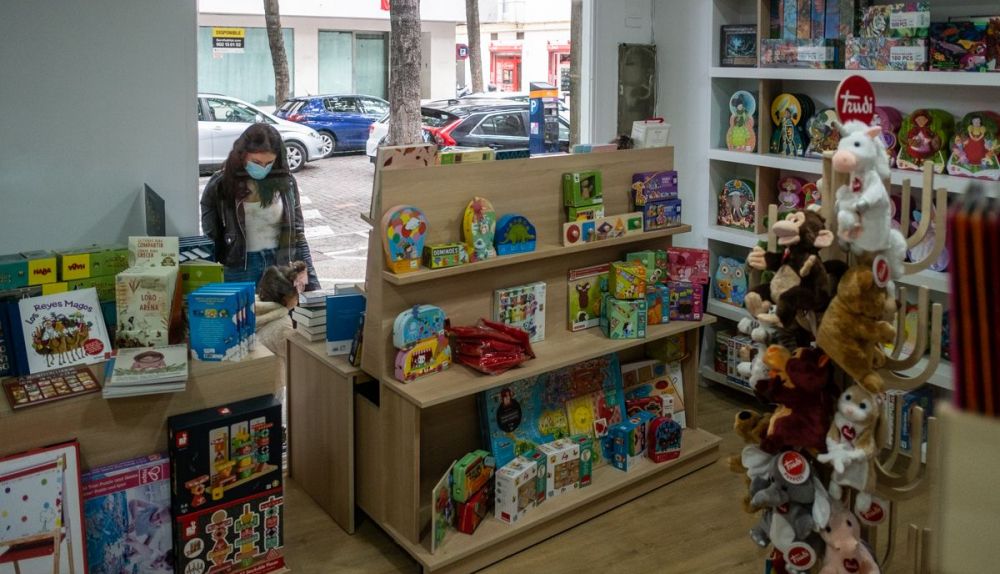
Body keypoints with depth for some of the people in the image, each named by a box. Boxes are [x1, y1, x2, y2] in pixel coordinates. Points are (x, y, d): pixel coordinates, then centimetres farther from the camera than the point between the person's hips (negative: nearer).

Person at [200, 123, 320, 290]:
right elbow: (210, 238, 0)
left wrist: (311, 283, -1)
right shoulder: (221, 185, -6)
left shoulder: (285, 182, -1)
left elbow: (297, 236, 4)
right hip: (239, 269, -1)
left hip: (280, 265, 2)